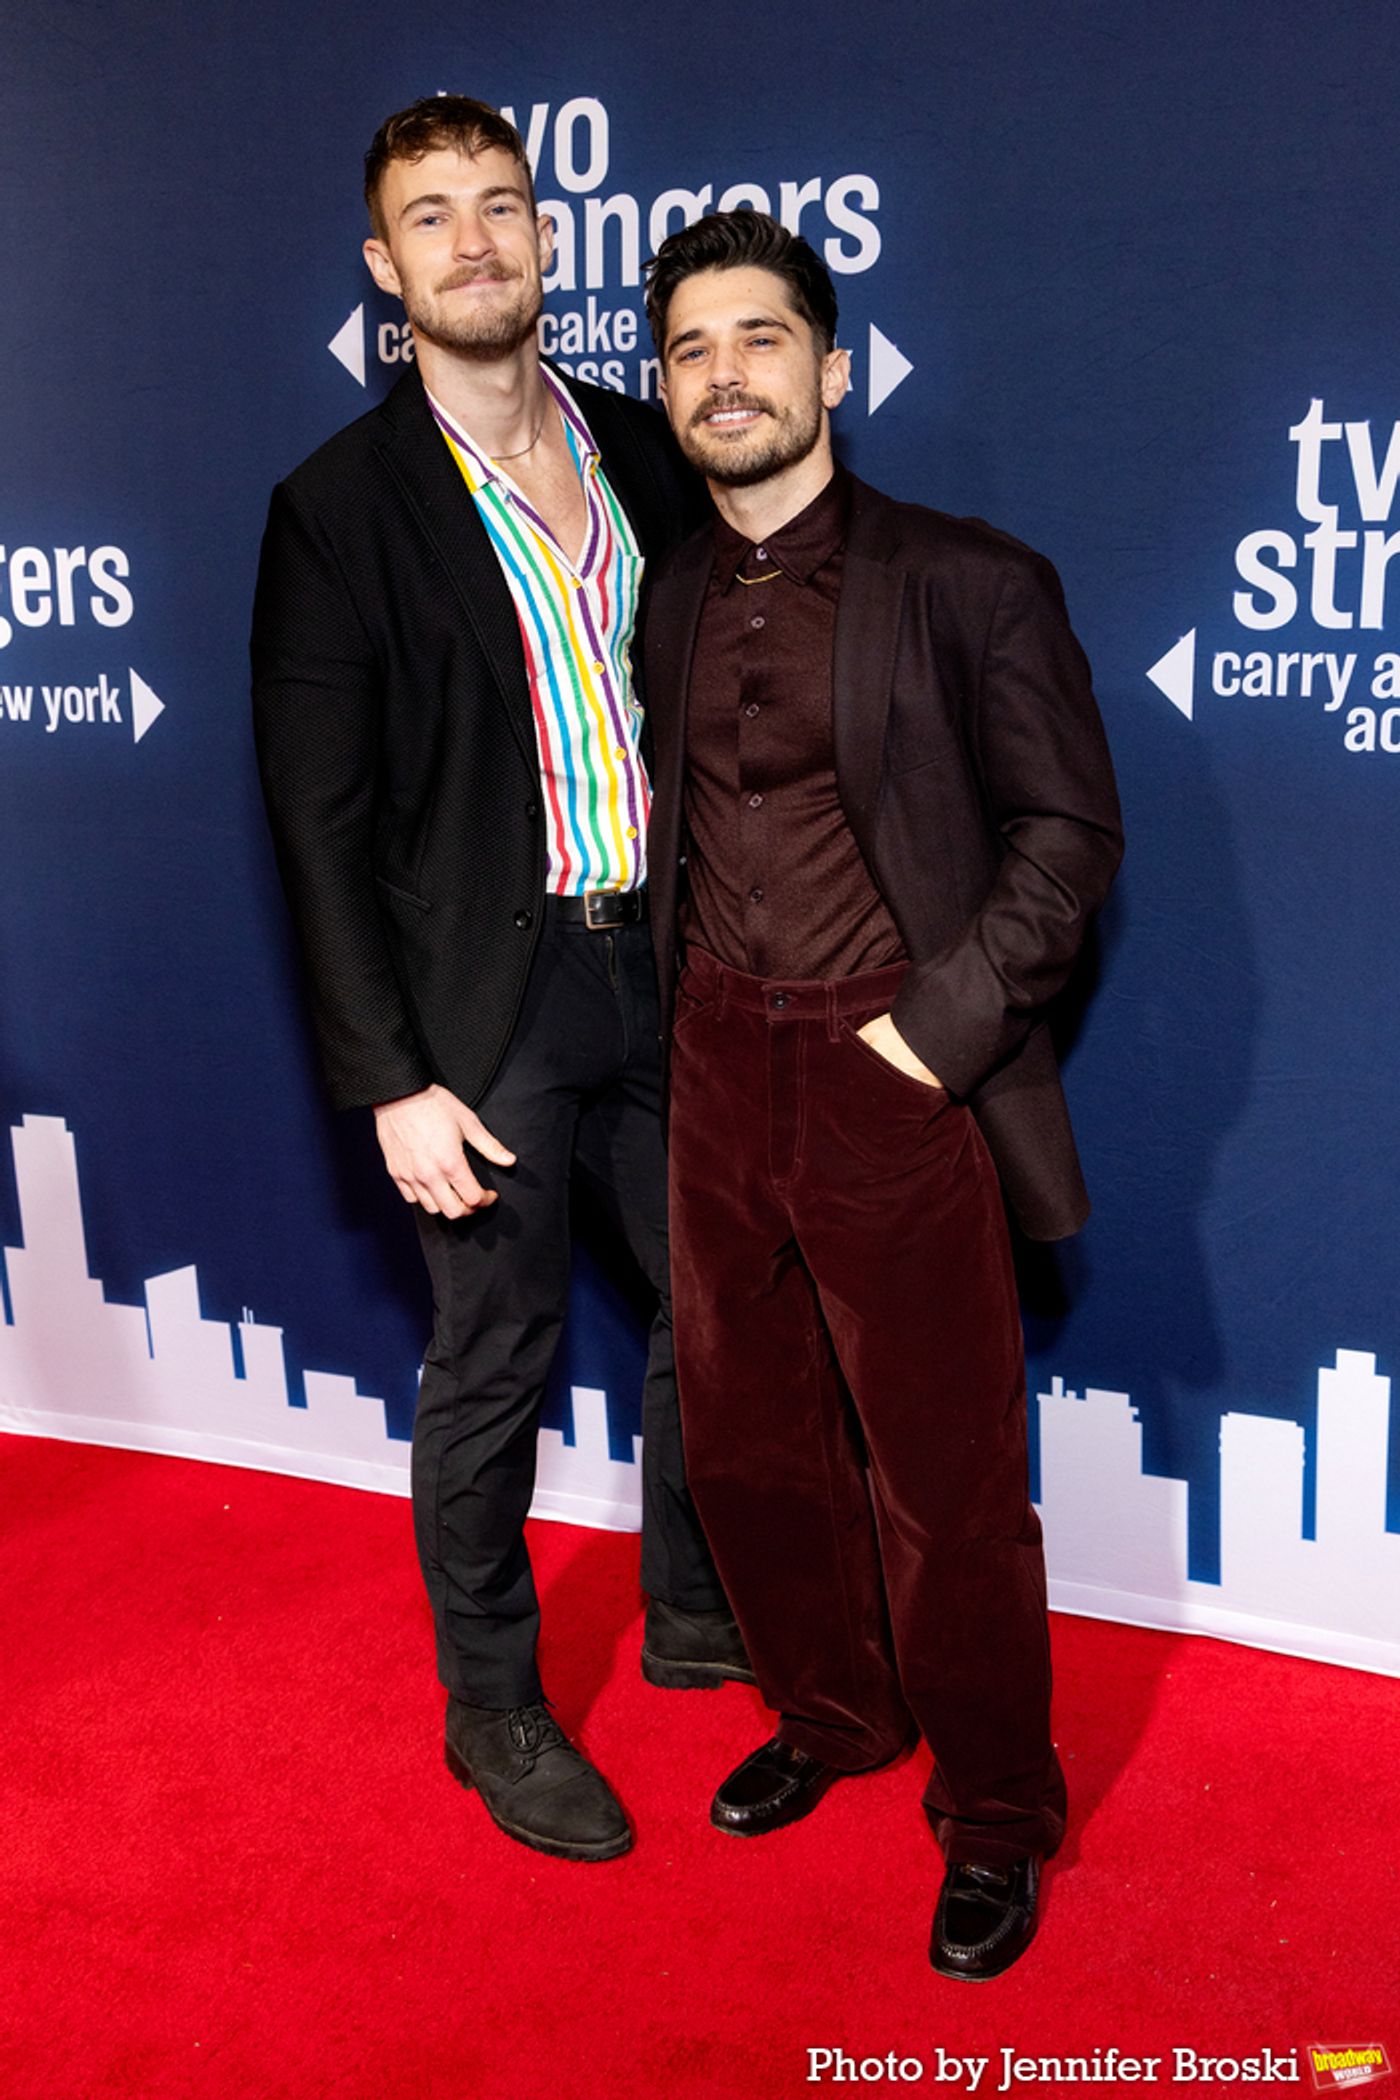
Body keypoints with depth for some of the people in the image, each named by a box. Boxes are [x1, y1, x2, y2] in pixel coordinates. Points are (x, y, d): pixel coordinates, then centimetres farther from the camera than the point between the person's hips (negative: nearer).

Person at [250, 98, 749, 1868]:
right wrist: (391, 1076, -13)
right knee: (490, 1366, 7)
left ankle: (695, 1614, 40)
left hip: (663, 970, 5)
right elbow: (320, 821, -9)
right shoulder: (339, 507, -7)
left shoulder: (642, 451, 7)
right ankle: (492, 1709, 28)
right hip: (488, 999, -5)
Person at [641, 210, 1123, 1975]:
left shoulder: (969, 584, -6)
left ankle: (992, 1819, 25)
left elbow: (1068, 831, -7)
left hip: (892, 1079, -5)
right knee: (743, 1437, 16)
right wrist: (685, 1017, 7)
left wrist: (943, 1020, -13)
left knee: (946, 1478, 3)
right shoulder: (674, 600, 10)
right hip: (718, 1074, 6)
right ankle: (832, 1714, 41)